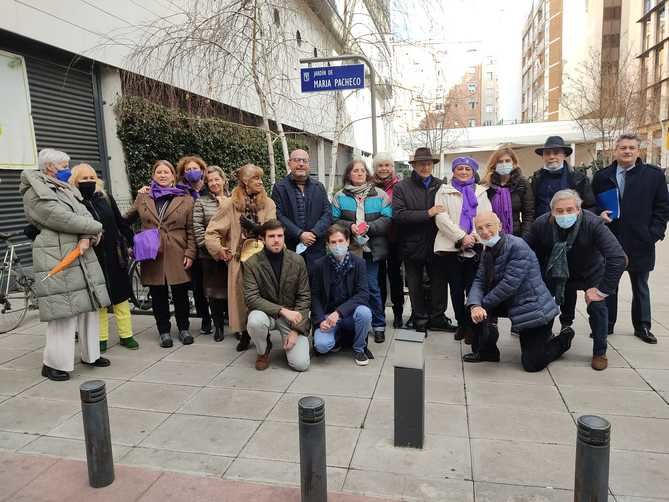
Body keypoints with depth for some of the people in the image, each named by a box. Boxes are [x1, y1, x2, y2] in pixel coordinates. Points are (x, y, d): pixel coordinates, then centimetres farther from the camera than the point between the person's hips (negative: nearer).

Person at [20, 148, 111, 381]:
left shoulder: (68, 190, 18)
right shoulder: (34, 192, -6)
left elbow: (85, 215, 7)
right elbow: (63, 219, -16)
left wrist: (87, 237, -13)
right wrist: (96, 228, -6)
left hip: (83, 256, 8)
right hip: (57, 258, -8)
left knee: (88, 307, 11)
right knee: (62, 311, -6)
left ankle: (90, 354, 24)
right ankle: (53, 363, 8)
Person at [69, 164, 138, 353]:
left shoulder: (106, 198, 6)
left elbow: (121, 223, 10)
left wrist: (133, 243, 8)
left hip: (114, 256, 3)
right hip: (92, 258, -3)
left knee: (120, 296, 8)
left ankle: (126, 335, 18)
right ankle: (101, 338, 19)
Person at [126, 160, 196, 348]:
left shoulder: (185, 199, 3)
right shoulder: (143, 197, 10)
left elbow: (191, 230, 0)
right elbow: (127, 220, 19)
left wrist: (190, 253, -7)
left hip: (177, 255, -2)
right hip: (152, 255, 2)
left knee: (180, 294, 6)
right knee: (158, 296, 8)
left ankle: (183, 329, 24)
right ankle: (164, 331, 22)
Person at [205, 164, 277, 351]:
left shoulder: (268, 203, 5)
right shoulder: (230, 204, 1)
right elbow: (211, 232, 3)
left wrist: (255, 227, -15)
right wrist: (220, 251, -4)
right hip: (239, 257, -1)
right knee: (242, 295, 2)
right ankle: (245, 333, 18)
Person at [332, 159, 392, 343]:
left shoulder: (379, 194, 5)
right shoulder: (340, 196, 6)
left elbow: (387, 219, -1)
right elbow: (334, 220, 2)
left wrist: (369, 226, -15)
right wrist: (350, 226, -15)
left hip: (371, 249, -1)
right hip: (349, 249, 1)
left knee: (372, 287, 1)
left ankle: (379, 325, 16)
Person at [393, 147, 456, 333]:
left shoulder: (441, 185, 3)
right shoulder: (401, 187, -4)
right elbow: (398, 214, -16)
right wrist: (427, 214, -21)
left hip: (436, 244, 2)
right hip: (412, 245, -2)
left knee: (440, 281, 9)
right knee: (416, 285, 11)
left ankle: (437, 317, 25)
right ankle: (420, 318, 27)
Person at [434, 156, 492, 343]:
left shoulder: (480, 192, 17)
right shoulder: (444, 191, 10)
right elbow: (441, 217, -4)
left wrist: (473, 237, -13)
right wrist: (461, 237, -13)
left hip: (476, 247, 0)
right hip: (451, 246, 0)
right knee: (456, 288, 6)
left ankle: (471, 325, 8)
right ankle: (461, 323, 20)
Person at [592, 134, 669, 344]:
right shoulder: (602, 176, 4)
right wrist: (599, 215, -11)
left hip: (640, 242, 0)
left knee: (640, 287, 13)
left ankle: (642, 327, 26)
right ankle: (606, 325, 21)